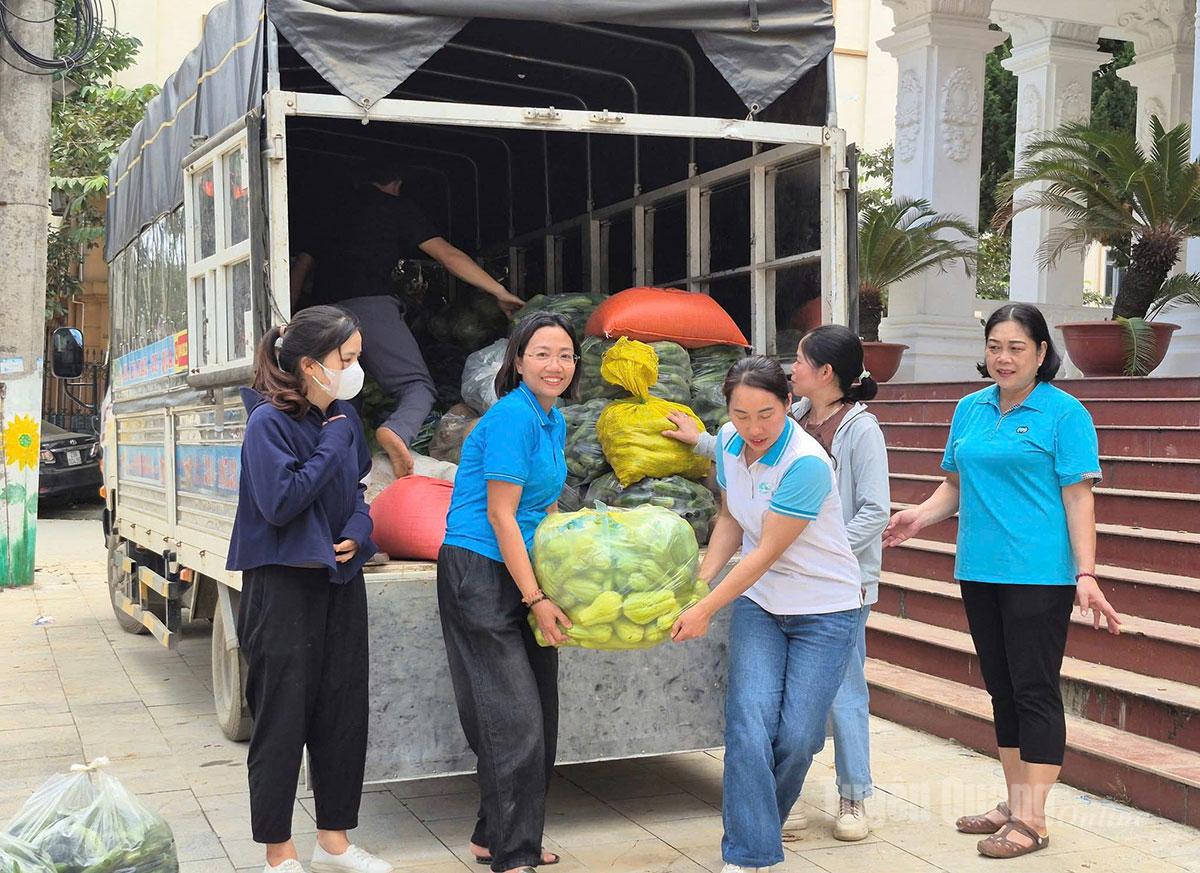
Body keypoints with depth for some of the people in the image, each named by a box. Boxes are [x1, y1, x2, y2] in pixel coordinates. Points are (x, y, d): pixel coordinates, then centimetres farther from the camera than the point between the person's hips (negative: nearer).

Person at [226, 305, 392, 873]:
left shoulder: (343, 419, 6)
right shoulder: (268, 422, -14)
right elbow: (280, 502, -22)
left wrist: (358, 534, -4)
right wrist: (332, 445, -17)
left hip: (339, 579, 7)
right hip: (284, 585, -7)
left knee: (344, 712, 11)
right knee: (282, 719, 1)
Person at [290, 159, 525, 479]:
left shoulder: (332, 213, 32)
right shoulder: (396, 207, 19)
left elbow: (302, 265, 22)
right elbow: (449, 255, 14)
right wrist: (502, 293, 17)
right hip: (370, 303, -4)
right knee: (418, 385, -7)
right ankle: (398, 431, -38)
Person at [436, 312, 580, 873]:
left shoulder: (554, 421, 12)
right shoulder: (513, 416, -16)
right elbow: (500, 515, -17)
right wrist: (536, 599, -16)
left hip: (524, 570, 9)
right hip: (480, 574, -9)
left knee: (539, 715, 12)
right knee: (514, 717, -8)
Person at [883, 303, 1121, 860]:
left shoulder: (1064, 413, -6)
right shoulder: (970, 409, 11)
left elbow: (1078, 498, -9)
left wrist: (1086, 575, -17)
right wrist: (920, 517, -2)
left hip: (1039, 576, -6)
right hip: (979, 572, 7)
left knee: (1035, 691, -2)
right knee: (1001, 689, 14)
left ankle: (1031, 820, 5)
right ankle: (1014, 803, 26)